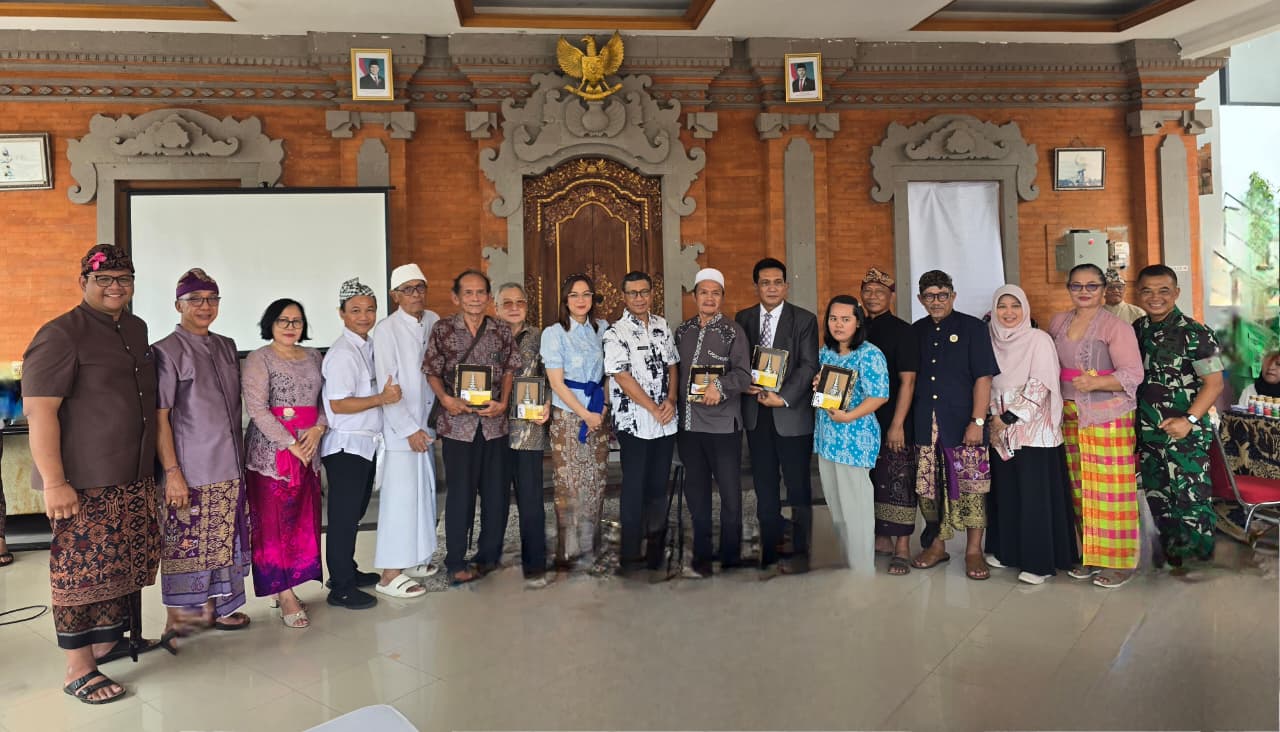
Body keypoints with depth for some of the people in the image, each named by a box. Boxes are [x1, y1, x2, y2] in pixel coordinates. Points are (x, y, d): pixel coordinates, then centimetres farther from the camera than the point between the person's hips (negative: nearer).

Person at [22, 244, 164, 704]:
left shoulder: (136, 329, 13)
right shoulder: (61, 334, -11)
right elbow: (39, 410, -16)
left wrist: (154, 464, 21)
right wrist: (53, 482, -20)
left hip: (134, 478, 7)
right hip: (83, 482, -7)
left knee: (125, 565, 14)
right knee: (81, 570, 0)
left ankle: (107, 641, 31)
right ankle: (78, 670, 11)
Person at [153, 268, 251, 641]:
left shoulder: (227, 347, 12)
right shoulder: (167, 351, -7)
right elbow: (160, 418, -10)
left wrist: (240, 456, 14)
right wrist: (172, 472, -15)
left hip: (229, 469, 6)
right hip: (190, 473, -6)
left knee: (222, 541, 12)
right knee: (186, 546, 1)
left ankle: (213, 607, 26)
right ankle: (179, 617, 15)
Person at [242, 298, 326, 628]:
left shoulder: (313, 356, 13)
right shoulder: (258, 359, -3)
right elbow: (257, 409, -12)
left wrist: (318, 429, -7)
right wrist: (291, 445, -16)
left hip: (310, 448, 6)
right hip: (272, 450, -5)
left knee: (303, 520, 6)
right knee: (274, 522, -3)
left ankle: (286, 588, 17)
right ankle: (285, 596, 3)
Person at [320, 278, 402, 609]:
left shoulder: (369, 346, 10)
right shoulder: (342, 353, -16)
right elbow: (338, 404, -21)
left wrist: (387, 394, 3)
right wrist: (382, 398, -22)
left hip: (367, 443, 9)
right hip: (346, 446, -8)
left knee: (355, 513, 19)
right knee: (344, 517, 1)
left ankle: (347, 571, 34)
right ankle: (341, 589, 12)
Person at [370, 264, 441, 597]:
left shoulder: (433, 321, 5)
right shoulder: (386, 330, -12)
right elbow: (386, 387, -13)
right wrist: (410, 429, -13)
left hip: (427, 421, 6)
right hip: (401, 427, -6)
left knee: (424, 491, 13)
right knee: (400, 496, -5)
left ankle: (412, 558, 28)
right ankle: (390, 574, 4)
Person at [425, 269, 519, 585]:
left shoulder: (502, 332, 6)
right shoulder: (442, 330, 0)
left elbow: (510, 370, 10)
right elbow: (432, 372, 2)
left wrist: (502, 403, -5)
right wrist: (445, 398, -14)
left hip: (494, 421, 3)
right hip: (458, 422, -2)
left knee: (496, 492, 9)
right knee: (460, 493, 3)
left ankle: (489, 555, 26)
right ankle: (456, 562, 16)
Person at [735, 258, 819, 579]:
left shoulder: (804, 319, -1)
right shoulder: (743, 319, 9)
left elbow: (808, 365, -7)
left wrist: (783, 397, -16)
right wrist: (745, 384, -9)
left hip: (792, 413, -3)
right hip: (756, 414, 3)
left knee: (798, 486, 5)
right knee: (764, 489, 8)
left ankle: (800, 553, 18)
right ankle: (769, 556, 16)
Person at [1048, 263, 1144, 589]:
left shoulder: (1116, 326, -6)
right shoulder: (1059, 322, 11)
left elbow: (1133, 375, -11)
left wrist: (1095, 383, -25)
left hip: (1107, 418, -5)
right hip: (1070, 418, 5)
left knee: (1109, 490, -3)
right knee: (1079, 488, 9)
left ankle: (1119, 561, 9)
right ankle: (1088, 554, 20)